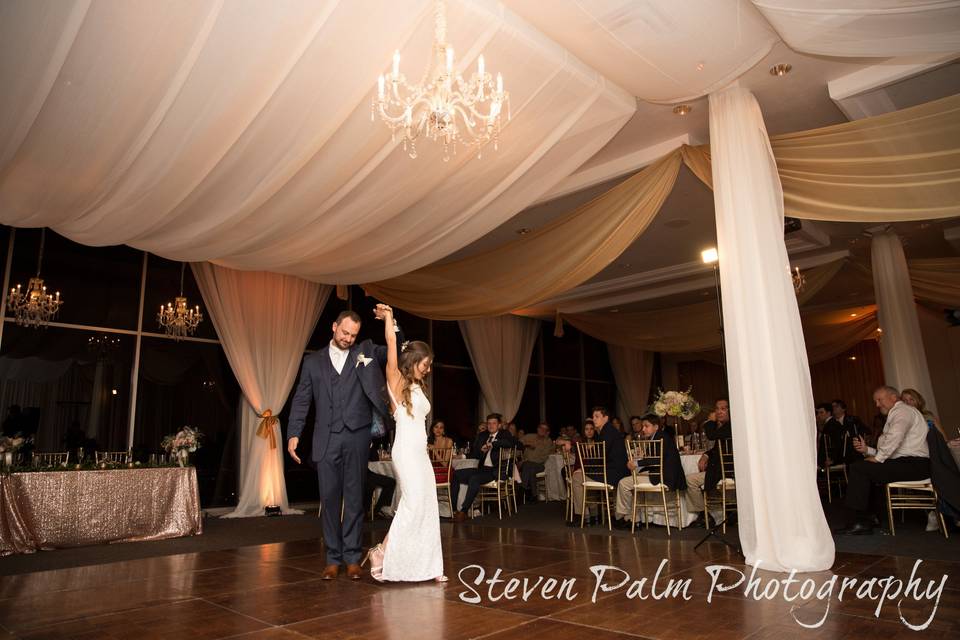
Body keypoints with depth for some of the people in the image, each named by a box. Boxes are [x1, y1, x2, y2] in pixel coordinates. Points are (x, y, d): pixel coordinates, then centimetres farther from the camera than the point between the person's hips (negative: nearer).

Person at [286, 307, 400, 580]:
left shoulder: (366, 352, 10)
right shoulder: (313, 361, 12)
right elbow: (301, 400, 8)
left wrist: (390, 322, -11)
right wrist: (293, 434, -2)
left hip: (357, 437, 0)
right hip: (326, 439, 1)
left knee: (354, 498, 5)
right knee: (329, 498, 5)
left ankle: (352, 557, 14)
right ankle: (333, 558, 16)